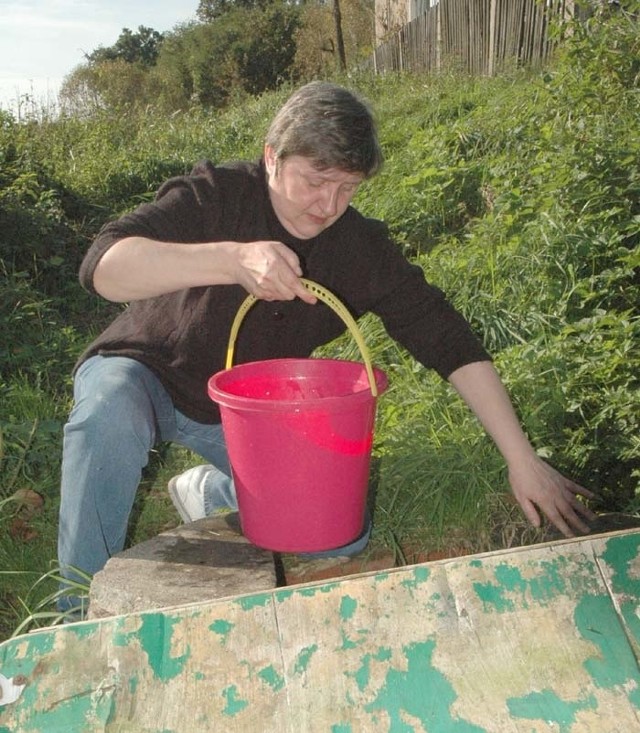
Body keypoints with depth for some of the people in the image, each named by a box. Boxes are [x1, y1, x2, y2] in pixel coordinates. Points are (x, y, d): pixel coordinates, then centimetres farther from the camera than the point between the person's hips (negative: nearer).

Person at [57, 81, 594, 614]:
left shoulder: (362, 248, -14)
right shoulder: (214, 197, -23)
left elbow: (451, 341, -14)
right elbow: (102, 266, -37)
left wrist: (522, 460, -19)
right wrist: (232, 259, -53)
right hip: (145, 372, -3)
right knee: (110, 417, -38)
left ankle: (211, 492, 16)